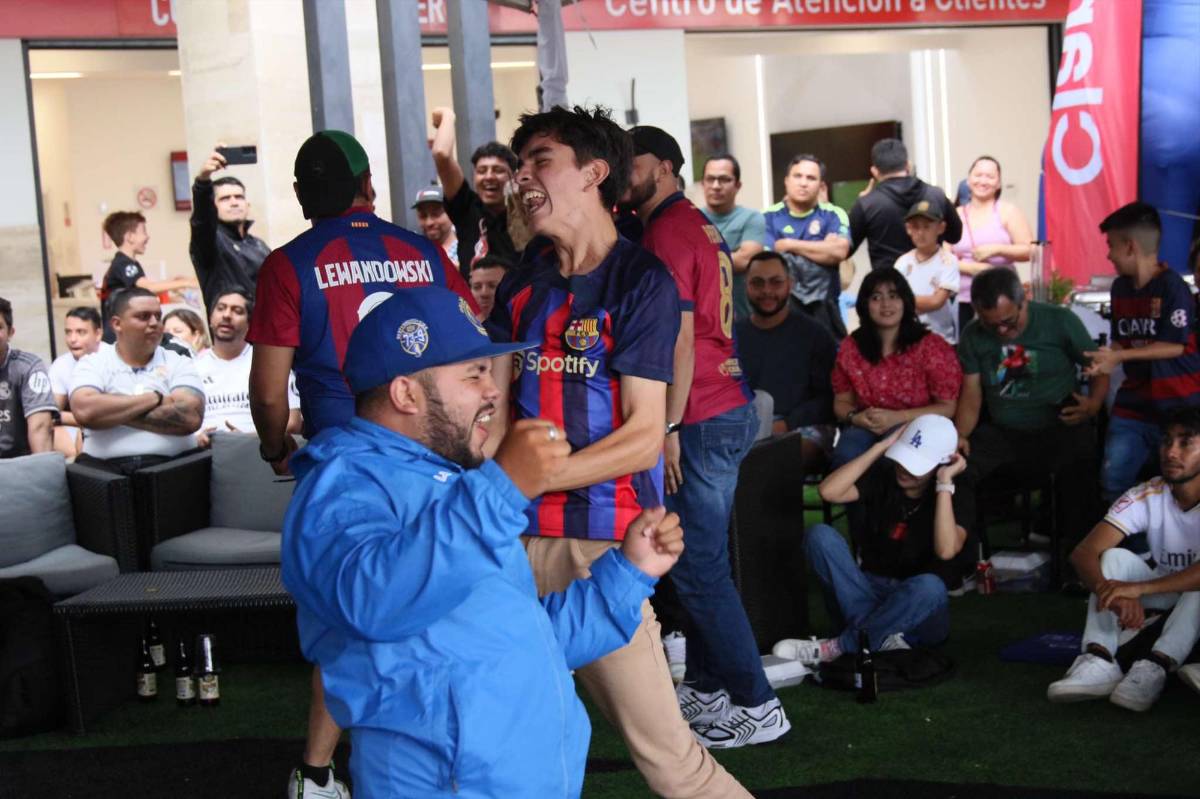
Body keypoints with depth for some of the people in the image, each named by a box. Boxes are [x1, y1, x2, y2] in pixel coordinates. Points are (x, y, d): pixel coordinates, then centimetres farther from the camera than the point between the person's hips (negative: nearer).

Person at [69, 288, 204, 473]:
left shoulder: (179, 364, 11)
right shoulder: (92, 364, 11)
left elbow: (190, 417, -7)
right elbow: (85, 412, -10)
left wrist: (111, 412, -5)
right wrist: (154, 399, -4)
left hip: (171, 464, 0)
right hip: (106, 467, 0)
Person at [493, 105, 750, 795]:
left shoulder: (642, 280, -3)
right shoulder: (521, 287, 15)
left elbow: (643, 439, -9)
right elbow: (497, 412, 12)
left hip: (603, 540, -5)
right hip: (518, 536, 6)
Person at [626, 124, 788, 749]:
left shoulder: (667, 232, -12)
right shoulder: (698, 225, 18)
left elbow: (680, 339, -19)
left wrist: (668, 427, -18)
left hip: (701, 420, -10)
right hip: (729, 409, 10)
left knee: (698, 568, -6)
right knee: (702, 560, 15)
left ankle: (756, 706, -1)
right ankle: (705, 688, 23)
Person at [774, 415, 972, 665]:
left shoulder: (953, 500, -7)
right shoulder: (882, 478, 1)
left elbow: (946, 550, -29)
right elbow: (829, 491, -17)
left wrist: (944, 484, -23)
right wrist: (881, 447, -14)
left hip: (919, 613, -3)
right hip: (871, 594, 3)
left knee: (929, 586, -40)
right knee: (820, 535, -21)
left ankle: (839, 647, -26)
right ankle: (879, 637, -30)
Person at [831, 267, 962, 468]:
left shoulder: (931, 346, -5)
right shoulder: (850, 347, 6)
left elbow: (948, 407, -6)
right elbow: (841, 402, 13)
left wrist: (897, 418, -18)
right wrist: (854, 417, -12)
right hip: (866, 428, 2)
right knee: (847, 455, -33)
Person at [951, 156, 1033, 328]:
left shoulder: (1007, 211, 4)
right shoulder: (955, 216, 9)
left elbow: (1029, 251, -1)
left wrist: (997, 249, -14)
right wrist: (969, 267, -12)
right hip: (964, 300, 2)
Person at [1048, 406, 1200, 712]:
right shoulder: (1146, 498, -14)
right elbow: (1083, 553, -25)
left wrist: (1139, 588, -49)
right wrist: (1112, 595, -46)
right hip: (1164, 595, 3)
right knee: (1114, 557, -22)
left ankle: (1155, 667, -43)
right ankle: (1099, 663, -39)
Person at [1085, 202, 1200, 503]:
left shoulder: (1173, 288, -16)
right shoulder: (1120, 287, 8)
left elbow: (1176, 346, -17)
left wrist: (1118, 357, -17)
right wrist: (1107, 359, -8)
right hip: (1133, 405, 7)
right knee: (1113, 482, 6)